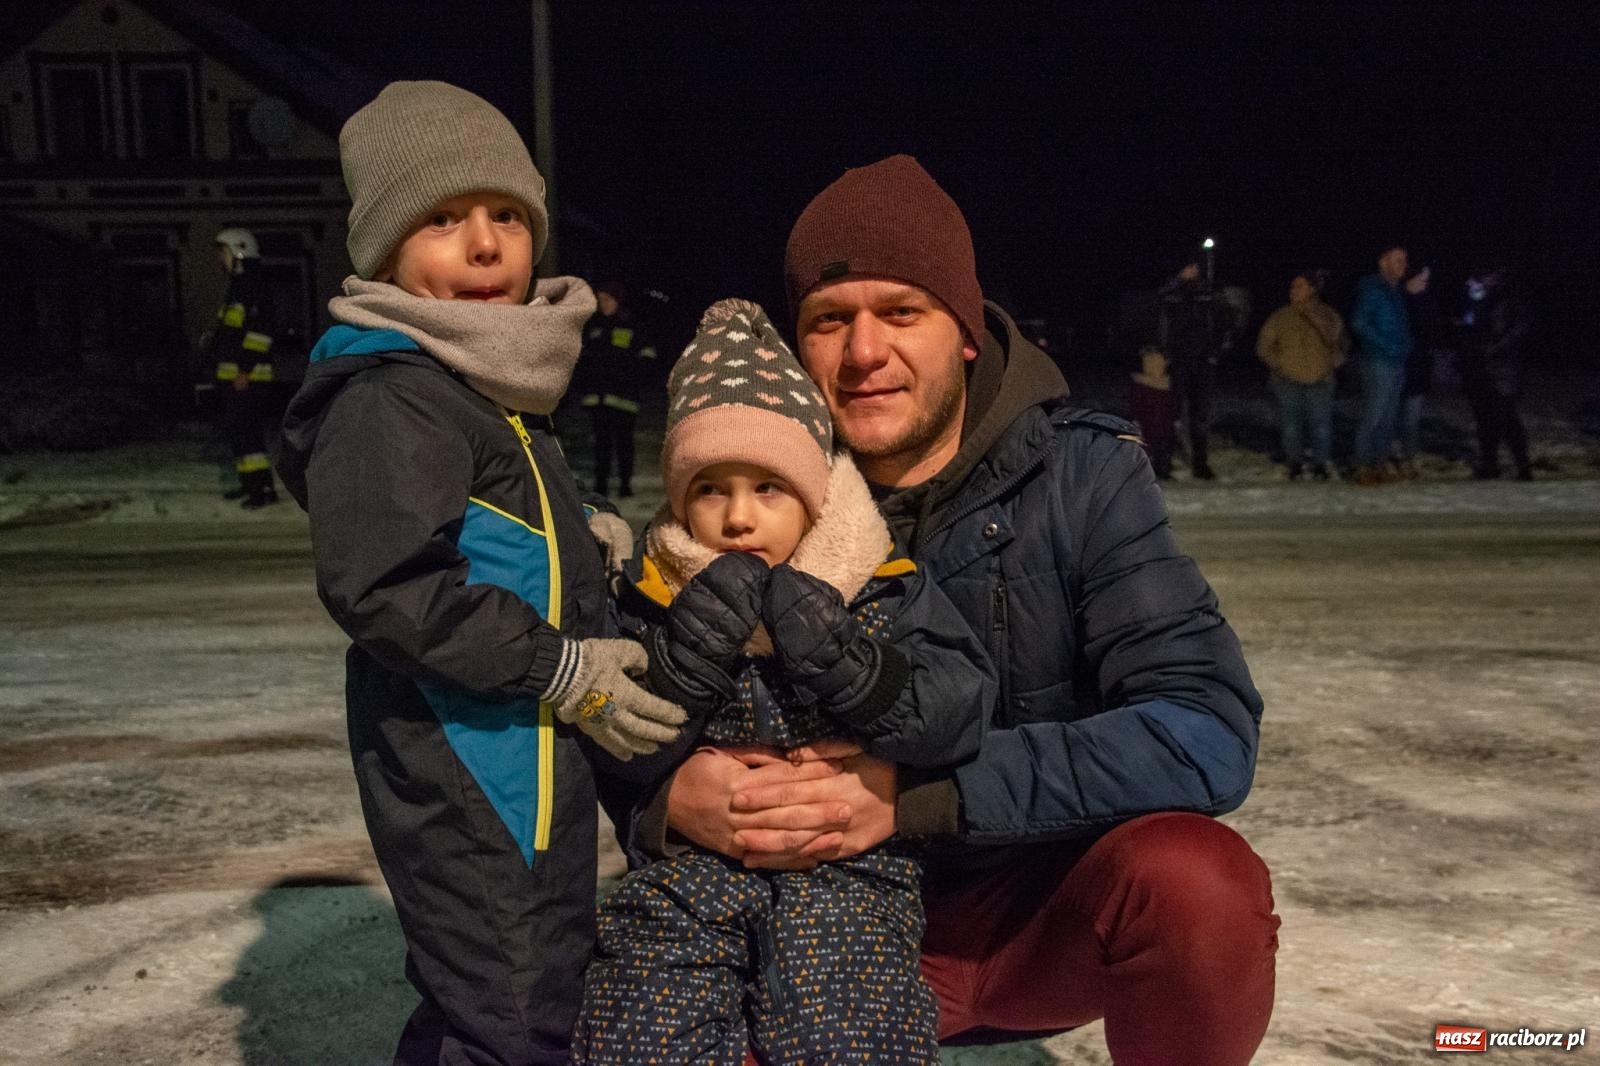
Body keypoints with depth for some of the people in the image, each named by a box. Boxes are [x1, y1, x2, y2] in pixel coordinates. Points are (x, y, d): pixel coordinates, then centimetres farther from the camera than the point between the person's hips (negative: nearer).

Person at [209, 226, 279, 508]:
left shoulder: (252, 287, -13)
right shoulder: (237, 287, 19)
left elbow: (259, 331, -21)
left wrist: (245, 370, -23)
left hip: (247, 376, -10)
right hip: (232, 375, 11)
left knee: (244, 430, -13)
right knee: (235, 429, 14)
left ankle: (264, 488, -13)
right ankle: (249, 482, 22)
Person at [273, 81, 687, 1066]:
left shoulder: (494, 389, 16)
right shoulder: (390, 399, -17)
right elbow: (382, 587, -26)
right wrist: (561, 669, -22)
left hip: (529, 758, 10)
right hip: (469, 772, -10)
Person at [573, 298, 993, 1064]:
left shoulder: (884, 591, 0)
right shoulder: (657, 598, 5)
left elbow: (958, 720, -8)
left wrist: (843, 657, -21)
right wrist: (685, 660, -16)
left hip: (847, 862, -1)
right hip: (691, 862, 2)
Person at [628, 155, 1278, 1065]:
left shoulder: (1080, 475, -13)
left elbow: (1206, 732, -23)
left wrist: (916, 795, -33)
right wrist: (671, 800, -29)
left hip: (1051, 905, -1)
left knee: (1197, 885, -31)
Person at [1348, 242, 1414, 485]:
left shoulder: (1395, 292, 18)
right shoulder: (1371, 288, -7)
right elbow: (1359, 323, -15)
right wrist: (1384, 345, -16)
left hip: (1397, 363, 9)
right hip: (1378, 363, -9)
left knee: (1388, 419, 10)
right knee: (1373, 417, -9)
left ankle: (1380, 466, 15)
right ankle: (1363, 468, -5)